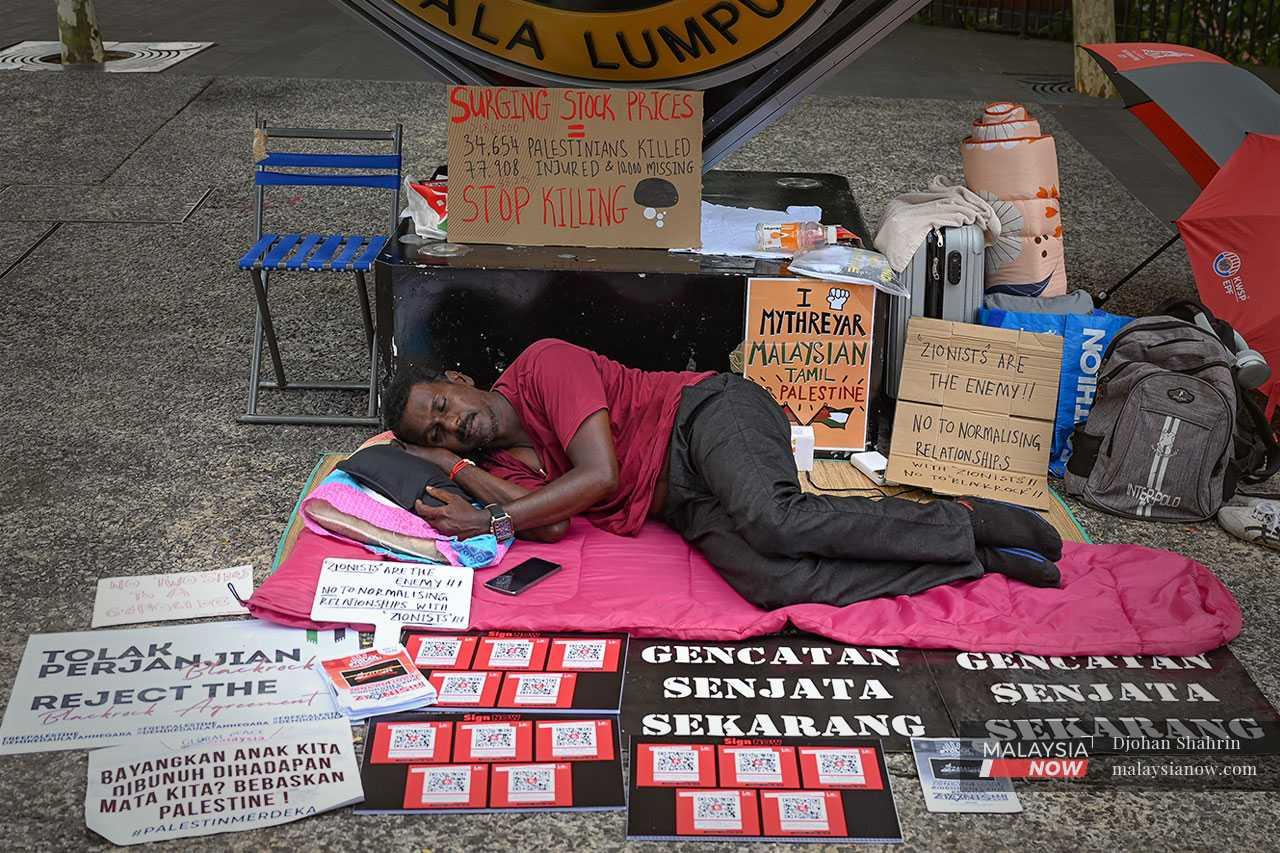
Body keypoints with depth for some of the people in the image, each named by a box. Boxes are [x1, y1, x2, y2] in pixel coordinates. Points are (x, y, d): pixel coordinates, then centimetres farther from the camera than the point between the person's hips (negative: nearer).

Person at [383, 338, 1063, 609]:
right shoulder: (498, 467, 15)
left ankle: (966, 523, -16)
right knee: (768, 581, -27)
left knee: (773, 521, -37)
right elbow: (549, 526, -8)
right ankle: (980, 559, -18)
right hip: (688, 505, 5)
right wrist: (452, 465, -4)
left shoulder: (540, 365, -3)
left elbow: (600, 475, -13)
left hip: (708, 412, -5)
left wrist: (491, 521, -11)